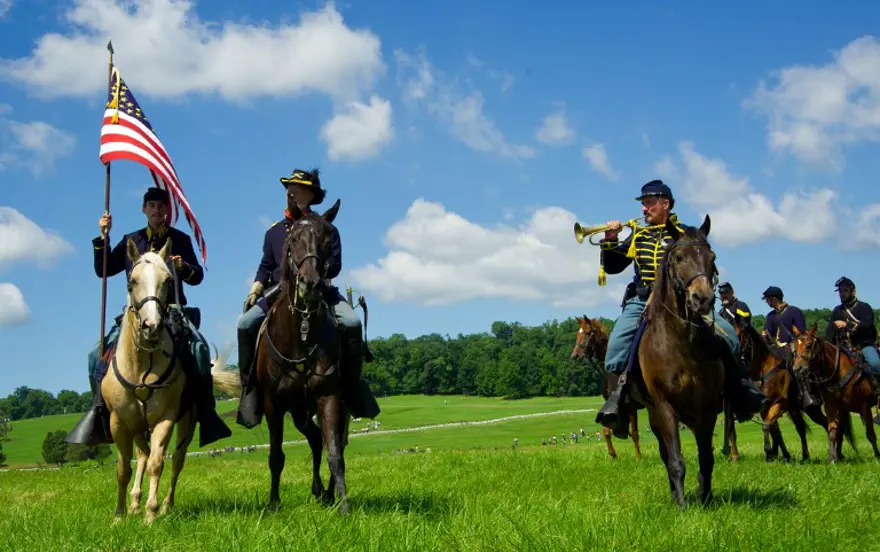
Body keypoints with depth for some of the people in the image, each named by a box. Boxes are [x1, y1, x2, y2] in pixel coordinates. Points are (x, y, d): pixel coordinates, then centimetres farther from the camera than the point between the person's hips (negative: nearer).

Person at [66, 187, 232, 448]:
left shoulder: (180, 239, 9)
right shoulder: (131, 240, 15)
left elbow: (197, 277, 7)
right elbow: (103, 270, 14)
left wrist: (184, 267, -15)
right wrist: (103, 236, 5)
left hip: (173, 309, -3)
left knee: (199, 347, -28)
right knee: (98, 354, -12)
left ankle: (206, 411, -22)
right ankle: (98, 411, -1)